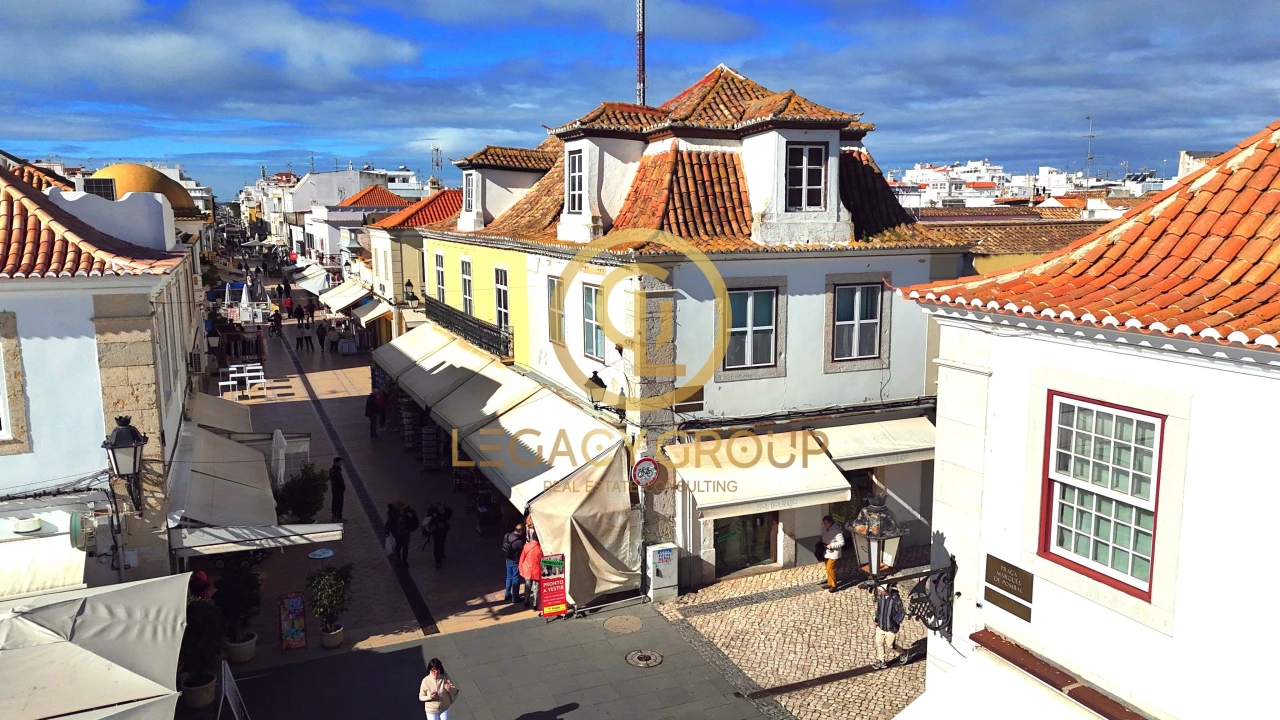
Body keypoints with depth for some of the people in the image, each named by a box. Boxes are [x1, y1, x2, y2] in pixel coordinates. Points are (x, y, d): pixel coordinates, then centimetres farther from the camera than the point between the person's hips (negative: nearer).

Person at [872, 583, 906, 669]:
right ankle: (880, 660, 29)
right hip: (880, 626, 4)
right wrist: (877, 620, 6)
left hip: (891, 628, -4)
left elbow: (901, 613, -12)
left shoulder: (896, 599, -26)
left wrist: (896, 623, -10)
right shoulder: (880, 597, -9)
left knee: (888, 645, 15)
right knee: (879, 643, 12)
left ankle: (885, 660, 38)